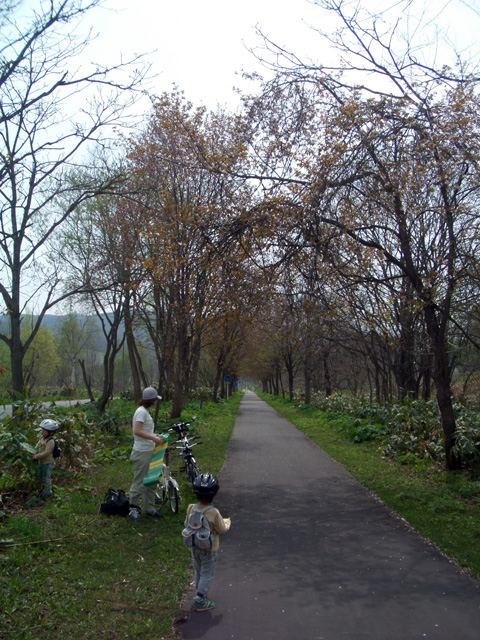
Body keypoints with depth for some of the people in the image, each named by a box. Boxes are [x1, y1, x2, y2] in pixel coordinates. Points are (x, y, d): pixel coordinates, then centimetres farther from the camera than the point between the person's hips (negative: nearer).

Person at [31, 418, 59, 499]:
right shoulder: (42, 438, 4)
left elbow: (46, 453, -28)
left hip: (48, 463, -10)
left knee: (46, 478, 2)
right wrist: (34, 453, -3)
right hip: (41, 462, 10)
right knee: (41, 477, 23)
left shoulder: (51, 441, -25)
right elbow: (38, 446, 14)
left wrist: (36, 456, -24)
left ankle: (47, 493, 16)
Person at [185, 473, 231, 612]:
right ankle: (200, 601, 16)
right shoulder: (214, 513, -27)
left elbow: (187, 524, 1)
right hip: (209, 548, -5)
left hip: (195, 547, 5)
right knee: (207, 575, 10)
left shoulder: (191, 508, -14)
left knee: (198, 572, 24)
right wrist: (227, 521, 5)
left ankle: (200, 593, 40)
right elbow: (222, 529, -14)